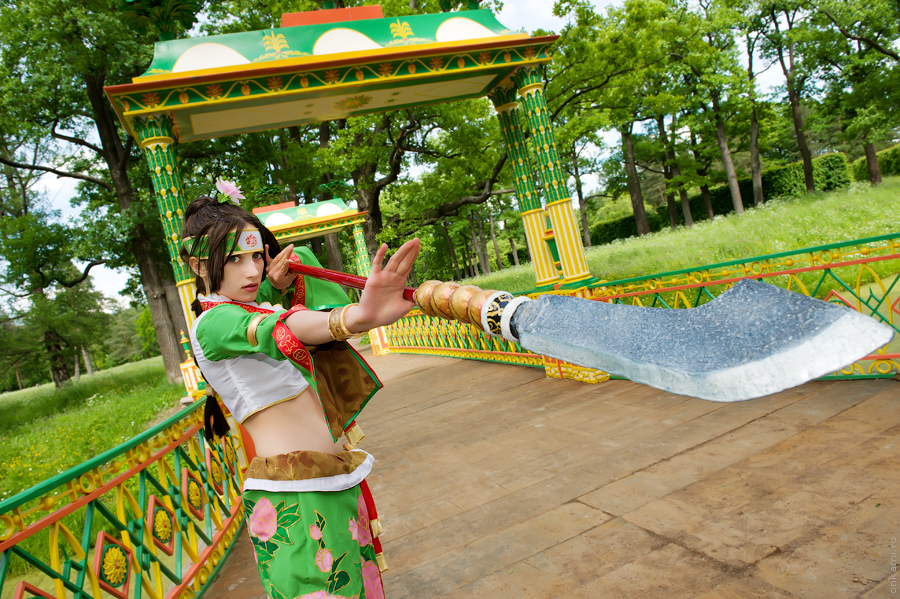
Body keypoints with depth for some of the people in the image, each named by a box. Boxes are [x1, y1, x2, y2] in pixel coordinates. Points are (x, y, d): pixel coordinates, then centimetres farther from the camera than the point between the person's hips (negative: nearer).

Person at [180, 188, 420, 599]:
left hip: (337, 480, 9)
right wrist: (353, 318, -51)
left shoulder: (262, 306, 15)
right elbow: (277, 330, -31)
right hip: (292, 495, -8)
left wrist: (274, 285, 8)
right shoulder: (211, 324, -12)